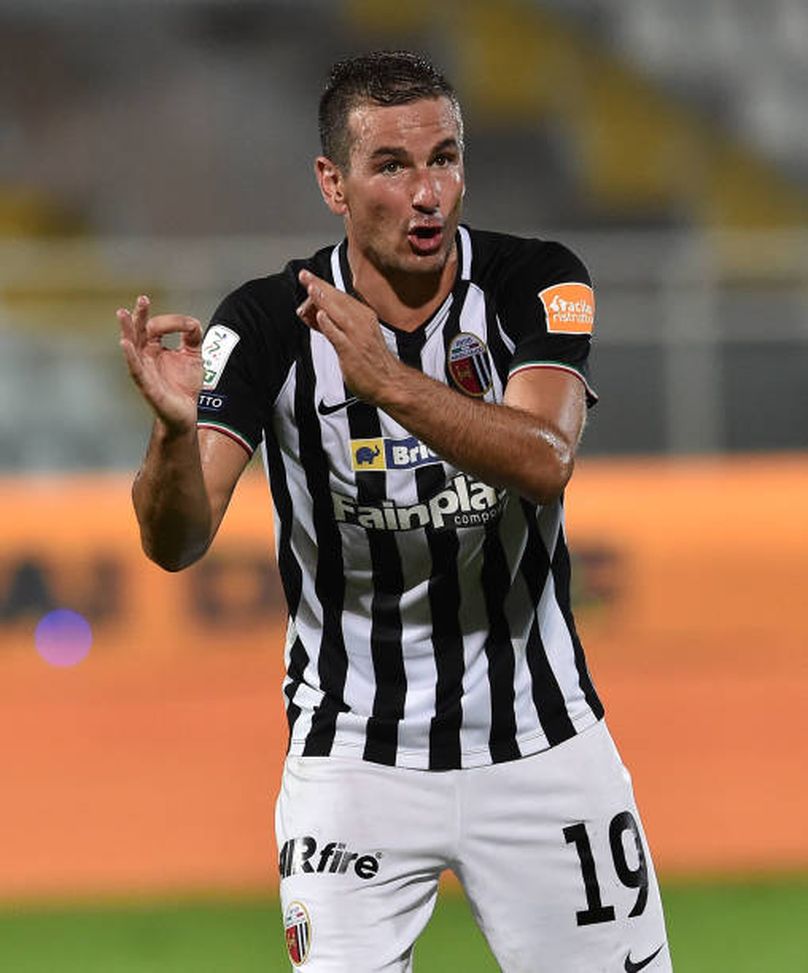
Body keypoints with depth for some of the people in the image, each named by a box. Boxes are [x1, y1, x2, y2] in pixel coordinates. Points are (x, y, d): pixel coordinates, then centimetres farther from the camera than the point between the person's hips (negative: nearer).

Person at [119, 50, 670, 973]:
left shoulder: (536, 283, -9)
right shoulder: (268, 325, -11)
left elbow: (544, 462, -27)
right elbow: (176, 543, -20)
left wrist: (391, 384, -42)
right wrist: (175, 429, -42)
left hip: (540, 747, 1)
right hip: (353, 752, -1)